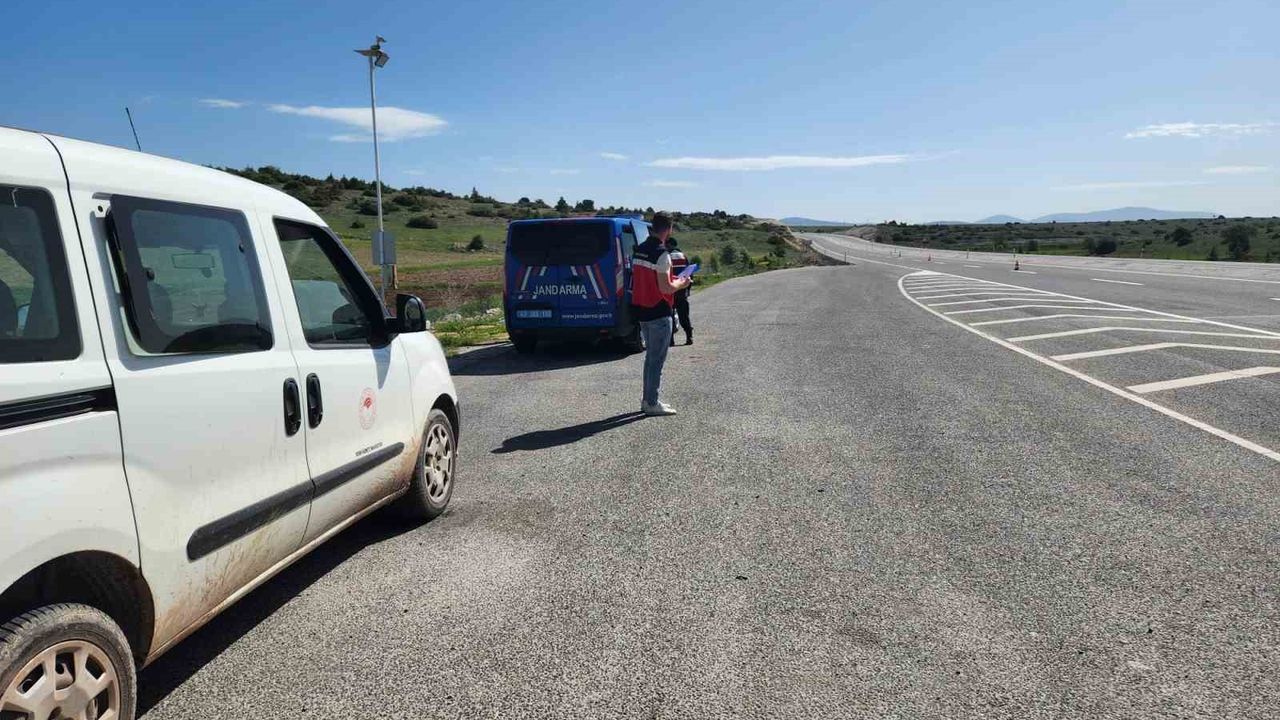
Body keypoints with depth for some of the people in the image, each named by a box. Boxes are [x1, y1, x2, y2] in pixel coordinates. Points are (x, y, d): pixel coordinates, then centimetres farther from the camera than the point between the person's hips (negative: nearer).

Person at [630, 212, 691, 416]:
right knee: (657, 359, 0)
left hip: (642, 311, 8)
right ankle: (652, 403, 5)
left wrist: (673, 280, 17)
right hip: (659, 313, -8)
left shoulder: (639, 250, 8)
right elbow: (665, 287, -21)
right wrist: (681, 284, -2)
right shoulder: (662, 254, -18)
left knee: (650, 357, 18)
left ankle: (647, 399, 23)